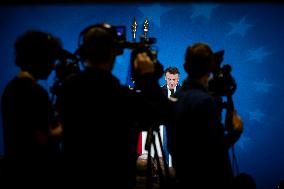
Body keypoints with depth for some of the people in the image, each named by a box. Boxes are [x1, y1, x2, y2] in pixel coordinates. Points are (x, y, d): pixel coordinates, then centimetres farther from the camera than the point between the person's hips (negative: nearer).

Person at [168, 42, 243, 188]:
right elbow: (216, 147, -21)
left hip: (184, 177, 7)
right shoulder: (205, 100, -20)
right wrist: (237, 130, -7)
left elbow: (172, 146, 9)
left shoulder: (176, 98, 3)